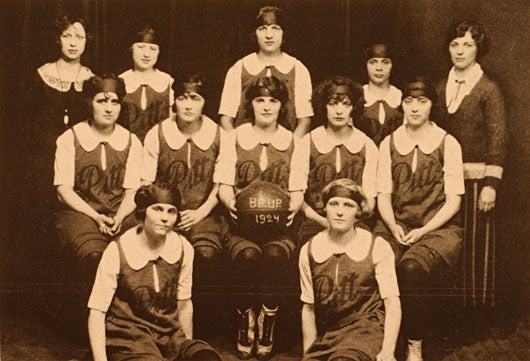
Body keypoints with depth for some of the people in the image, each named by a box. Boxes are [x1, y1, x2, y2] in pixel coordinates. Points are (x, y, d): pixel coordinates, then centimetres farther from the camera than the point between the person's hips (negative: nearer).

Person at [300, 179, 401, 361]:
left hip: (367, 329, -3)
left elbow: (392, 304, -1)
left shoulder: (377, 248, 1)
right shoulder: (309, 251, 7)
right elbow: (308, 308, 13)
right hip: (326, 335, 3)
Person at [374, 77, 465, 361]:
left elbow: (453, 200, 0)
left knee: (413, 266, -34)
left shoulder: (447, 144, 5)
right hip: (395, 224, 2)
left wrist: (423, 231, -12)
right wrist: (393, 227, -10)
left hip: (438, 228, -2)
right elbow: (383, 196, 10)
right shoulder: (389, 144, 13)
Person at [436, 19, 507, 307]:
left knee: (478, 246, 0)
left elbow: (498, 140, -7)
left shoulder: (488, 89, -4)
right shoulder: (441, 87, 11)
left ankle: (480, 305, 10)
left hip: (476, 177, -4)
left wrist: (491, 185, -13)